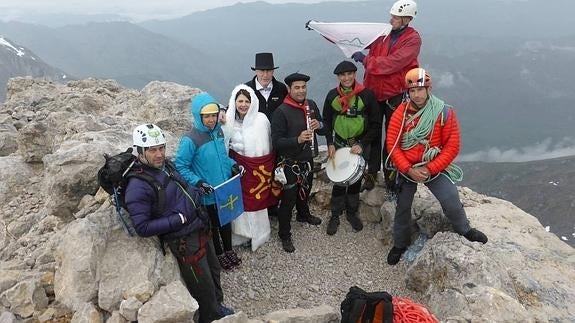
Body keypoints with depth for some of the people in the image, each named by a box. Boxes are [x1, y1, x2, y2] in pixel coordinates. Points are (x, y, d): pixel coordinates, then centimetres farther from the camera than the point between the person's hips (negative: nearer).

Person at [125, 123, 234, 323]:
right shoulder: (137, 187, -23)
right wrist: (179, 219, -23)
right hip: (184, 242, -8)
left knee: (214, 271, 26)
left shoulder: (165, 164, 1)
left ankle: (217, 306, 51)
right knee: (204, 287, 8)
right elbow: (142, 228, -23)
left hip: (201, 229, 8)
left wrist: (197, 191, 4)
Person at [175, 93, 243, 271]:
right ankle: (219, 254, 41)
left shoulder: (218, 130, -3)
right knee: (213, 224, 18)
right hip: (208, 194, -5)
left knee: (226, 220, 24)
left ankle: (229, 250, 47)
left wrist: (232, 165, -2)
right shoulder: (190, 140, -23)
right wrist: (198, 182, -26)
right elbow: (180, 167, -16)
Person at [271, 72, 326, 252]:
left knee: (305, 190, 28)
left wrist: (319, 125, -14)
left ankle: (303, 215, 55)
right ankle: (284, 235, 20)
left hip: (308, 160, 7)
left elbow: (324, 129, 10)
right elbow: (276, 141, -21)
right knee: (288, 199, 3)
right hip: (289, 163, -6)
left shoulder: (311, 105, 1)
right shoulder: (281, 112, -19)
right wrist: (297, 139, -34)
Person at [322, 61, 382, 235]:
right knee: (339, 181, 2)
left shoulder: (367, 95, -12)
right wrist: (330, 144, -4)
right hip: (339, 144, 1)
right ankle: (335, 215, 19)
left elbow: (376, 124, -8)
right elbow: (327, 121, 5)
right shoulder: (332, 95, -4)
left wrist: (362, 144, -14)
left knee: (356, 180, 12)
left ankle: (352, 212, 32)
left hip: (359, 144, -1)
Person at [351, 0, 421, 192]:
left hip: (395, 95, -3)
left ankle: (390, 174, 19)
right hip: (373, 92, 4)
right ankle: (371, 172, 19)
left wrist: (366, 59, -15)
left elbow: (393, 63, -21)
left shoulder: (413, 39, -8)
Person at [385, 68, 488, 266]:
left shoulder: (445, 113, -14)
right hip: (407, 169, 2)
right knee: (403, 207, 10)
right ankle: (400, 244, 32)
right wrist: (409, 169, -21)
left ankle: (464, 229, 19)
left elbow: (452, 147, -13)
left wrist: (429, 169, -20)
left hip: (434, 168, -1)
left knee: (451, 202, -14)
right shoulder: (400, 113, -11)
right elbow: (392, 144, -12)